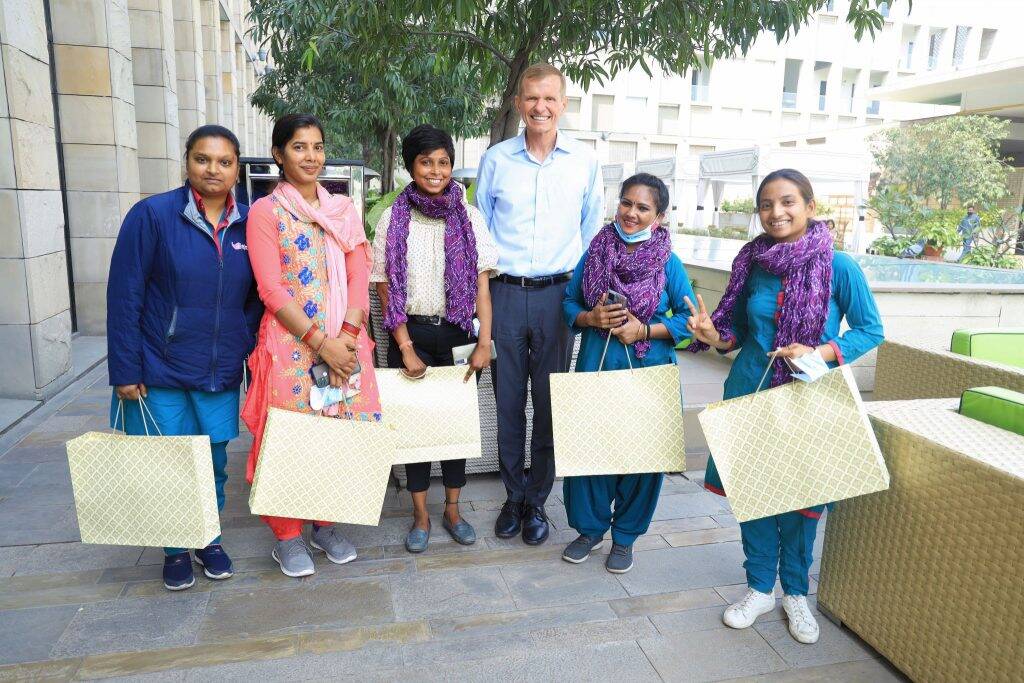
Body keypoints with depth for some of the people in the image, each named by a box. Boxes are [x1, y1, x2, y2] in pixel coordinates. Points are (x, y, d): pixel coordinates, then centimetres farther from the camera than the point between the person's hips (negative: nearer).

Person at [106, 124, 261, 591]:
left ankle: (209, 540, 36)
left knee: (214, 463, 14)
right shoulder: (152, 215, -9)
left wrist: (245, 347, 0)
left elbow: (256, 296, 8)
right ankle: (176, 550, 32)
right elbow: (124, 296, -9)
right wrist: (125, 371, -10)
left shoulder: (249, 224, 0)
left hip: (222, 373, 3)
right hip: (162, 372, -2)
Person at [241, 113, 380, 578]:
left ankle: (325, 524, 27)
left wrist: (346, 338, -9)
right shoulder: (265, 212, -1)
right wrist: (321, 342, -14)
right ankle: (287, 536, 22)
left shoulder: (344, 210, 11)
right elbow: (271, 289, -9)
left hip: (345, 342, 4)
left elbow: (359, 278, 5)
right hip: (290, 343, -4)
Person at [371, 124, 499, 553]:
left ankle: (452, 510, 27)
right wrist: (406, 348, -7)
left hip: (457, 332, 1)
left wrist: (484, 342, -9)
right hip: (410, 333, -1)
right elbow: (386, 289, -2)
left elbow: (482, 285, -1)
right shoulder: (393, 218, -1)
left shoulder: (469, 217, 1)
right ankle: (420, 516, 22)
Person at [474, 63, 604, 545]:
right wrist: (484, 279, 5)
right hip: (506, 293, 0)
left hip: (558, 294, 0)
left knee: (549, 403, 6)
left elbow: (592, 232, 11)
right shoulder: (496, 158, 4)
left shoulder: (585, 161, 4)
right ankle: (513, 497, 23)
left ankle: (537, 501, 22)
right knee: (508, 401, 7)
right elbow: (480, 227, 11)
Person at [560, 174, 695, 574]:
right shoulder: (595, 252, 2)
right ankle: (590, 528, 29)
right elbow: (569, 302, 8)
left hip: (649, 370, -1)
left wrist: (644, 330, -15)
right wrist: (590, 318, -12)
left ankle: (625, 536, 27)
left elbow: (689, 318, -2)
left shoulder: (669, 263, -4)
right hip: (596, 365, 2)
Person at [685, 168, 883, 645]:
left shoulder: (839, 266, -10)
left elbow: (871, 329, -4)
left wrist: (821, 353, -20)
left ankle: (795, 593, 32)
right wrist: (713, 336, -12)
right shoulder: (753, 263, 0)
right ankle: (760, 588, 29)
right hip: (750, 393, 3)